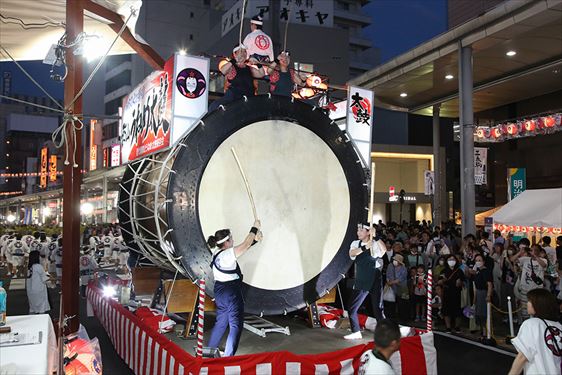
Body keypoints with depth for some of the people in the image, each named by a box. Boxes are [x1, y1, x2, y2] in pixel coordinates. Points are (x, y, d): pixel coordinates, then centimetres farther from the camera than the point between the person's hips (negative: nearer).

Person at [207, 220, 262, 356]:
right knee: (236, 326, 0)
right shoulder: (226, 255, -21)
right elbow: (245, 246, -19)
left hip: (220, 292, 9)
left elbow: (242, 247, 13)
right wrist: (254, 228, -9)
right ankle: (228, 357, 1)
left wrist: (254, 239, 9)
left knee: (221, 323, 22)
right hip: (231, 294, -9)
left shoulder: (217, 253, 6)